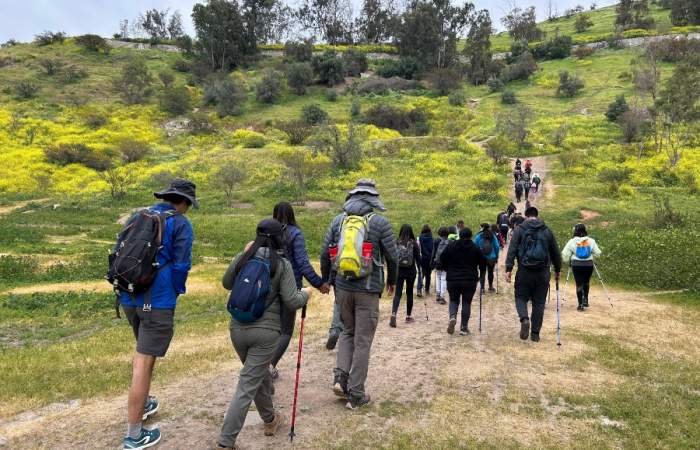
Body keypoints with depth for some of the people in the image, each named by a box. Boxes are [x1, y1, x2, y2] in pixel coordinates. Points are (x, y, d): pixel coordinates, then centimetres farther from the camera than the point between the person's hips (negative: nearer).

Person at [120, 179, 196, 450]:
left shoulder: (138, 217, 13)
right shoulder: (180, 224, -7)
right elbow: (181, 265, -11)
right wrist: (177, 292, 6)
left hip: (129, 297, 7)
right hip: (157, 300, -7)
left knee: (143, 351, 27)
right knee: (144, 361, -2)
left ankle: (140, 405, 41)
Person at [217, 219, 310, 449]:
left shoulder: (243, 258, 1)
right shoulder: (282, 264, -9)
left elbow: (226, 283, 17)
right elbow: (291, 302, -10)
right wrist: (306, 294, 11)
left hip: (238, 328, 5)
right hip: (265, 332, -5)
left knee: (260, 374, 25)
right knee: (247, 386, 1)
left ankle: (270, 420, 43)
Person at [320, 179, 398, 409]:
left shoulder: (338, 220, 4)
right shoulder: (380, 222, -6)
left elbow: (325, 254, 5)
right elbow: (392, 257, -2)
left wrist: (325, 280, 21)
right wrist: (392, 281, 15)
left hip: (343, 287, 4)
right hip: (368, 289, -3)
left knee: (348, 331, 23)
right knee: (362, 341, 5)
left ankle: (340, 377, 8)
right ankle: (356, 395, 12)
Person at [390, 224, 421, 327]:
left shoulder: (397, 243, -4)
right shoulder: (414, 243, -6)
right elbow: (418, 258, -3)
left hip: (399, 271, 0)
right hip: (410, 271, 0)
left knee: (397, 293, -1)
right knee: (409, 293, 14)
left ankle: (393, 315, -19)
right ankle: (408, 316, 21)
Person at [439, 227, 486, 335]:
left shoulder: (451, 246, 1)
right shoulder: (475, 247, -2)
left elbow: (442, 259, 1)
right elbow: (482, 262, 1)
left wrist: (448, 270, 16)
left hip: (453, 279, 1)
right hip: (470, 280, -1)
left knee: (453, 300, 16)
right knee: (466, 302, 7)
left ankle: (452, 317, -12)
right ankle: (464, 327, 7)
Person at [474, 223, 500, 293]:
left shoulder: (478, 236, -9)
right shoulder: (493, 236, -4)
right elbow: (497, 246, -3)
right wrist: (496, 256, 8)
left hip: (482, 258, -1)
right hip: (491, 257, 1)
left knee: (482, 272, 7)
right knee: (490, 272, 16)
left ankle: (482, 288, 1)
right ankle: (490, 287, 26)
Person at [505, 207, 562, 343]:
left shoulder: (519, 230, 1)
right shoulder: (547, 231, 9)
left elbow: (512, 250, -8)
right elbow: (555, 253, 14)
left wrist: (508, 269, -10)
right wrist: (557, 270, 25)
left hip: (524, 271, -2)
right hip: (543, 273, 2)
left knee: (521, 297, 11)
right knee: (539, 302, 9)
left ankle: (524, 319, -17)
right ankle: (535, 333, 12)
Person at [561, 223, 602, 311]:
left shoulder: (572, 241, -5)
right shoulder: (591, 241, 0)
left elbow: (565, 254, -5)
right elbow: (597, 253, 3)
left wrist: (568, 261, 13)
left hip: (577, 265, -2)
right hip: (588, 264, 2)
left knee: (579, 284, 2)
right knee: (586, 282, 21)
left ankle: (580, 304, 4)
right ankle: (585, 300, 18)